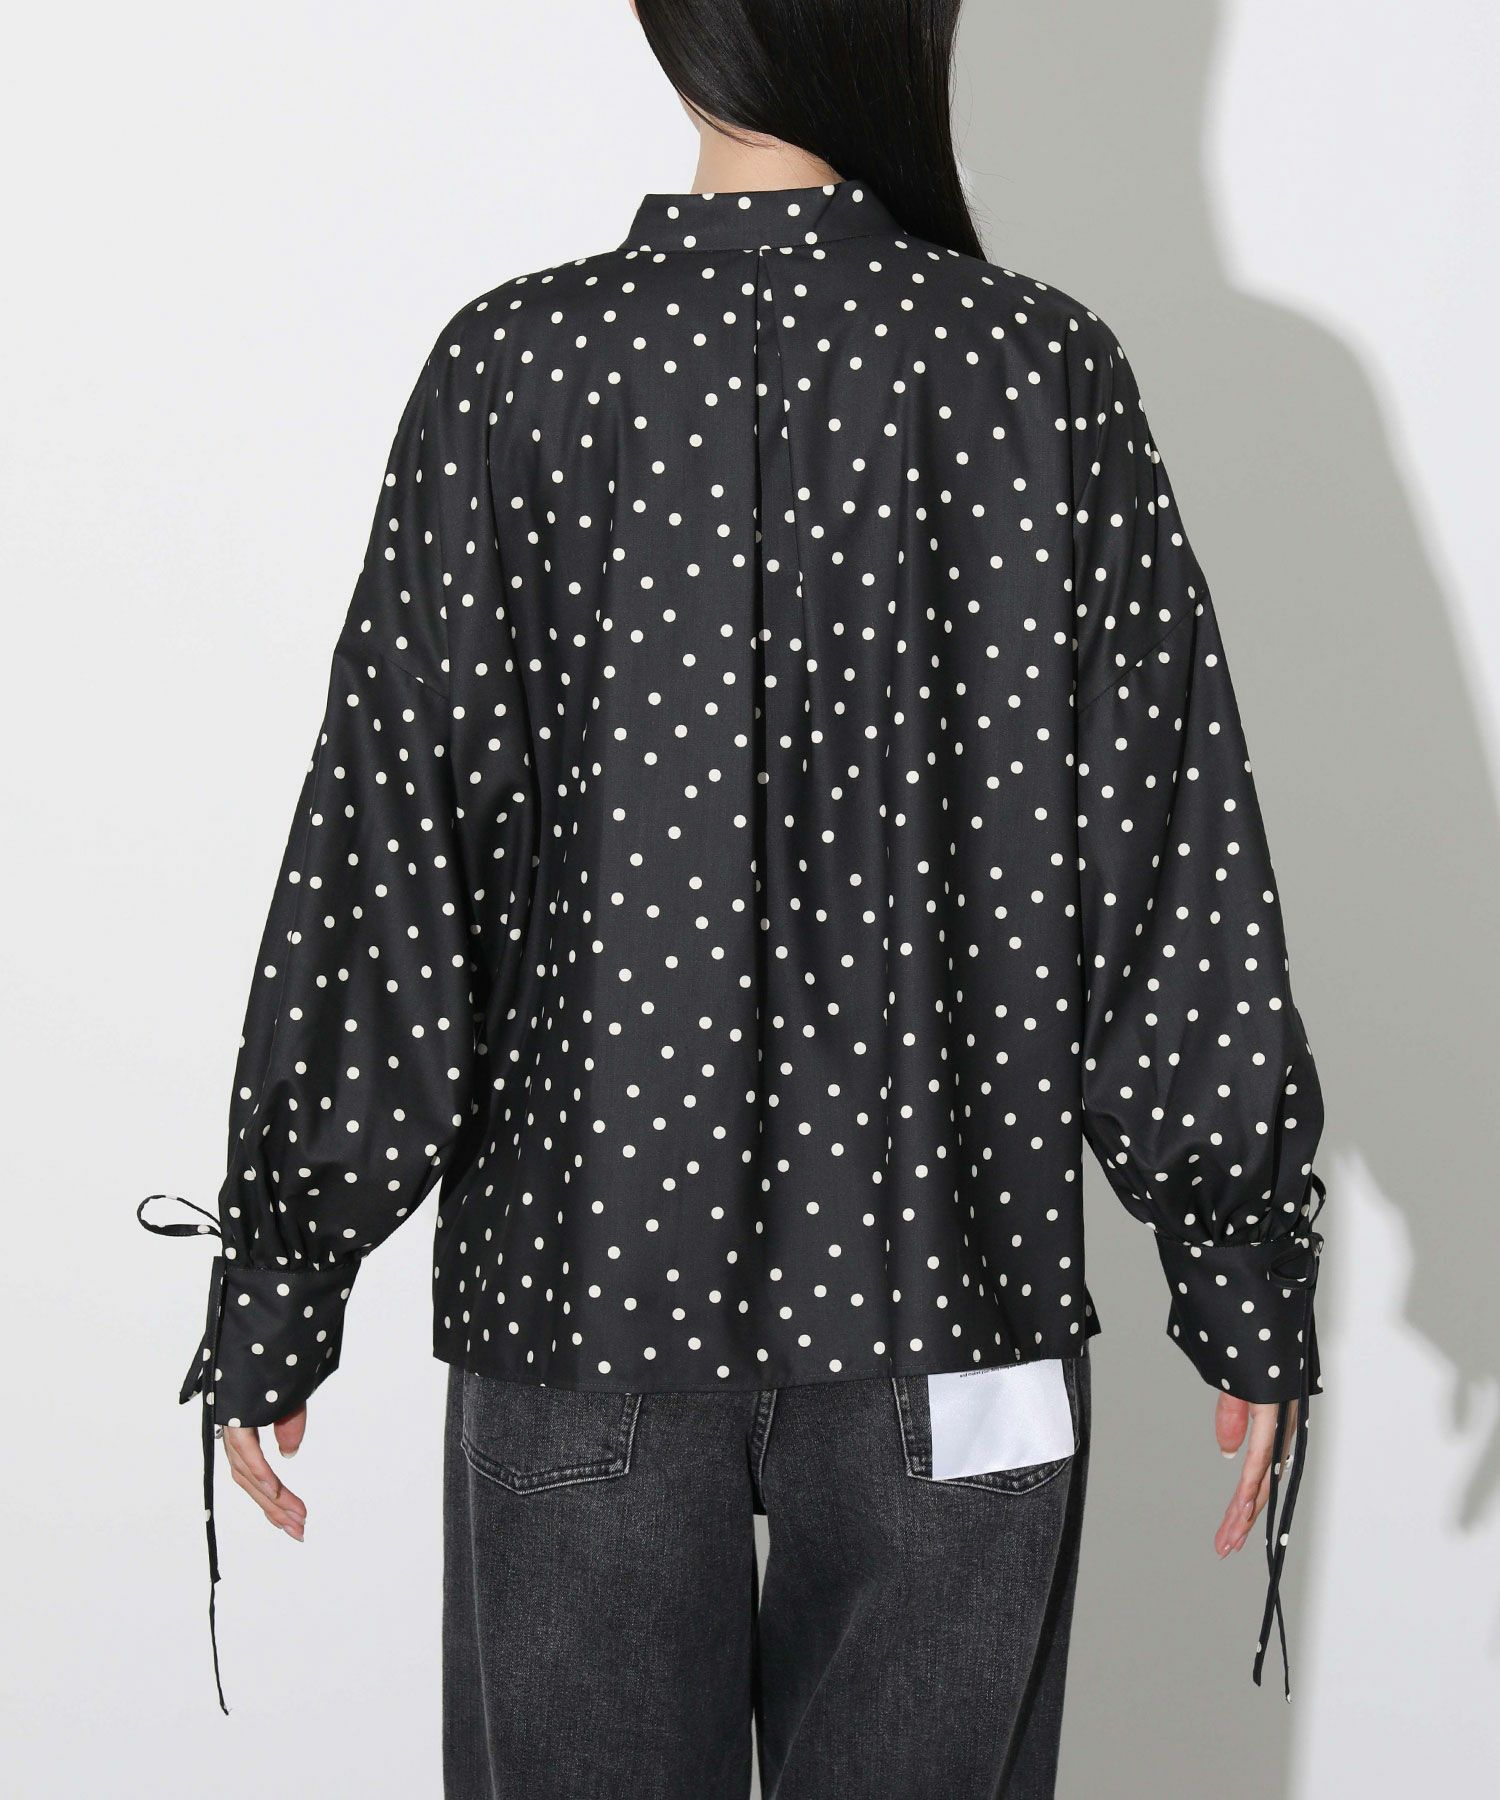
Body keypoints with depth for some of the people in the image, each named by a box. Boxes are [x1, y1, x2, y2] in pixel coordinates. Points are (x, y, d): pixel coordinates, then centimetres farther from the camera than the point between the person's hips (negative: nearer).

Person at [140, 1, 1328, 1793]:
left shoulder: (513, 369, -7)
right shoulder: (1046, 373, -5)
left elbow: (383, 842, -7)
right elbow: (1174, 854, -3)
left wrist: (278, 1281, 1)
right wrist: (1244, 1275, 6)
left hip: (582, 1262, 0)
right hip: (952, 1294, 1)